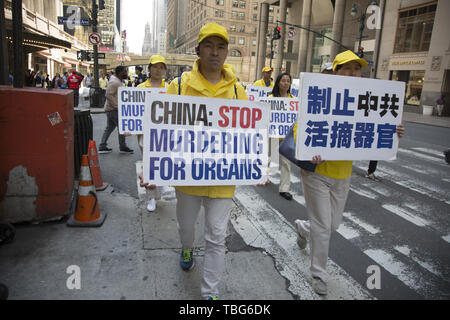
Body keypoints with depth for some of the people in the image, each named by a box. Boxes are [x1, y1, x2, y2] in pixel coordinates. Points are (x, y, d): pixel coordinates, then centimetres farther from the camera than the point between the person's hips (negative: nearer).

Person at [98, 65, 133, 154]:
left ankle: (102, 147, 17)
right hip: (113, 109, -10)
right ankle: (123, 147, 7)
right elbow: (108, 95, -24)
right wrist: (117, 106, -24)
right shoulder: (114, 82, -17)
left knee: (109, 128, 13)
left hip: (112, 109, 10)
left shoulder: (118, 81, 15)